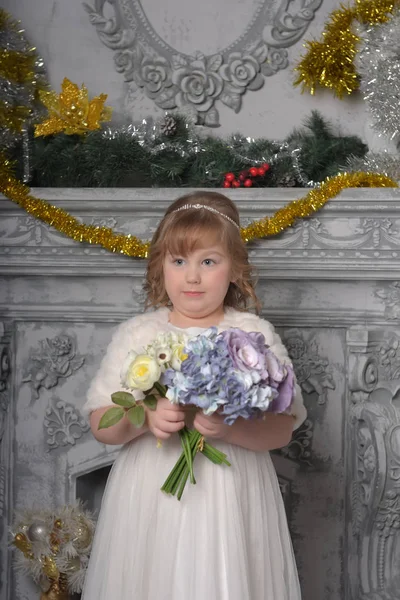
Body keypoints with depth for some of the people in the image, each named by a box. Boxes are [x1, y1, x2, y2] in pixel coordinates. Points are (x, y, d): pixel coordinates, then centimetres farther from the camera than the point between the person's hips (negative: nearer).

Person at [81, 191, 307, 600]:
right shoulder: (136, 334, 3)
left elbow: (282, 430, -4)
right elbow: (100, 425, 2)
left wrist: (231, 429, -23)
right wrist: (145, 418, -17)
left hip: (231, 500, -1)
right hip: (149, 499, 1)